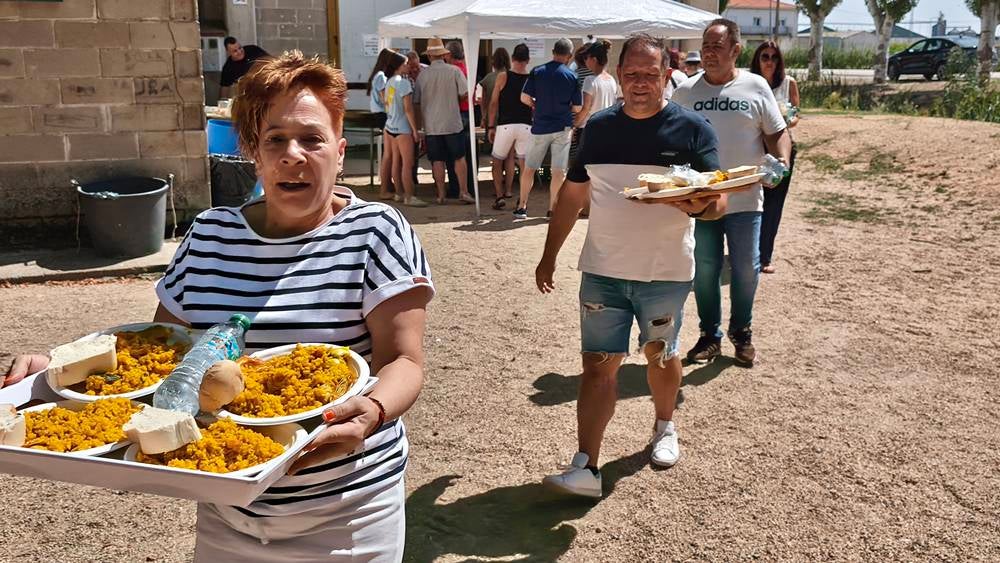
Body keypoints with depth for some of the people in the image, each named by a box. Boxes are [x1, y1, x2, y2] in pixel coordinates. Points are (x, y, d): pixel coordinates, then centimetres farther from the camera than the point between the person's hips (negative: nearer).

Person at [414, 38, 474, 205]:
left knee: (437, 161, 6)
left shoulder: (422, 74, -1)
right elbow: (465, 94, -8)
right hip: (452, 123, -1)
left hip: (431, 126, 1)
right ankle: (463, 191, 5)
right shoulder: (454, 70, -6)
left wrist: (418, 126, 12)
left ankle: (441, 195, 9)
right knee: (459, 158, 9)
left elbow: (417, 103, 3)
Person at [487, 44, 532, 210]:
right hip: (526, 126, 2)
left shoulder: (503, 76, -2)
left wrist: (490, 126, 5)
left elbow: (494, 103, -1)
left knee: (497, 161, 12)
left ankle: (500, 196, 2)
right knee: (524, 164, 11)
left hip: (505, 125, -1)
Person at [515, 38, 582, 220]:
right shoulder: (572, 76, -4)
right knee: (559, 171, 5)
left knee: (529, 168, 12)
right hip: (563, 128, -1)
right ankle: (553, 208, 7)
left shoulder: (537, 71, -3)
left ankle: (522, 206, 14)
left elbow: (524, 98, -4)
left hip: (540, 127, 1)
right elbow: (577, 107, -2)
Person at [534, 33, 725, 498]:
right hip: (603, 271, 1)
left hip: (666, 272, -1)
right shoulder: (598, 127, 3)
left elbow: (718, 200, -7)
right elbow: (573, 195, 10)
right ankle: (586, 467, 0)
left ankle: (665, 427, 42)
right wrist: (549, 256, 9)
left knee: (661, 355, 16)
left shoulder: (692, 129, -4)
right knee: (598, 364, -2)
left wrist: (701, 205, -32)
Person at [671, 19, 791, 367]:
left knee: (746, 269, 6)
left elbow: (777, 133, 5)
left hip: (744, 198, 0)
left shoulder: (756, 87, 1)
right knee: (704, 270, 7)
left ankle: (742, 333, 26)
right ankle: (710, 335, 23)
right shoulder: (686, 91, 3)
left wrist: (782, 161, -15)